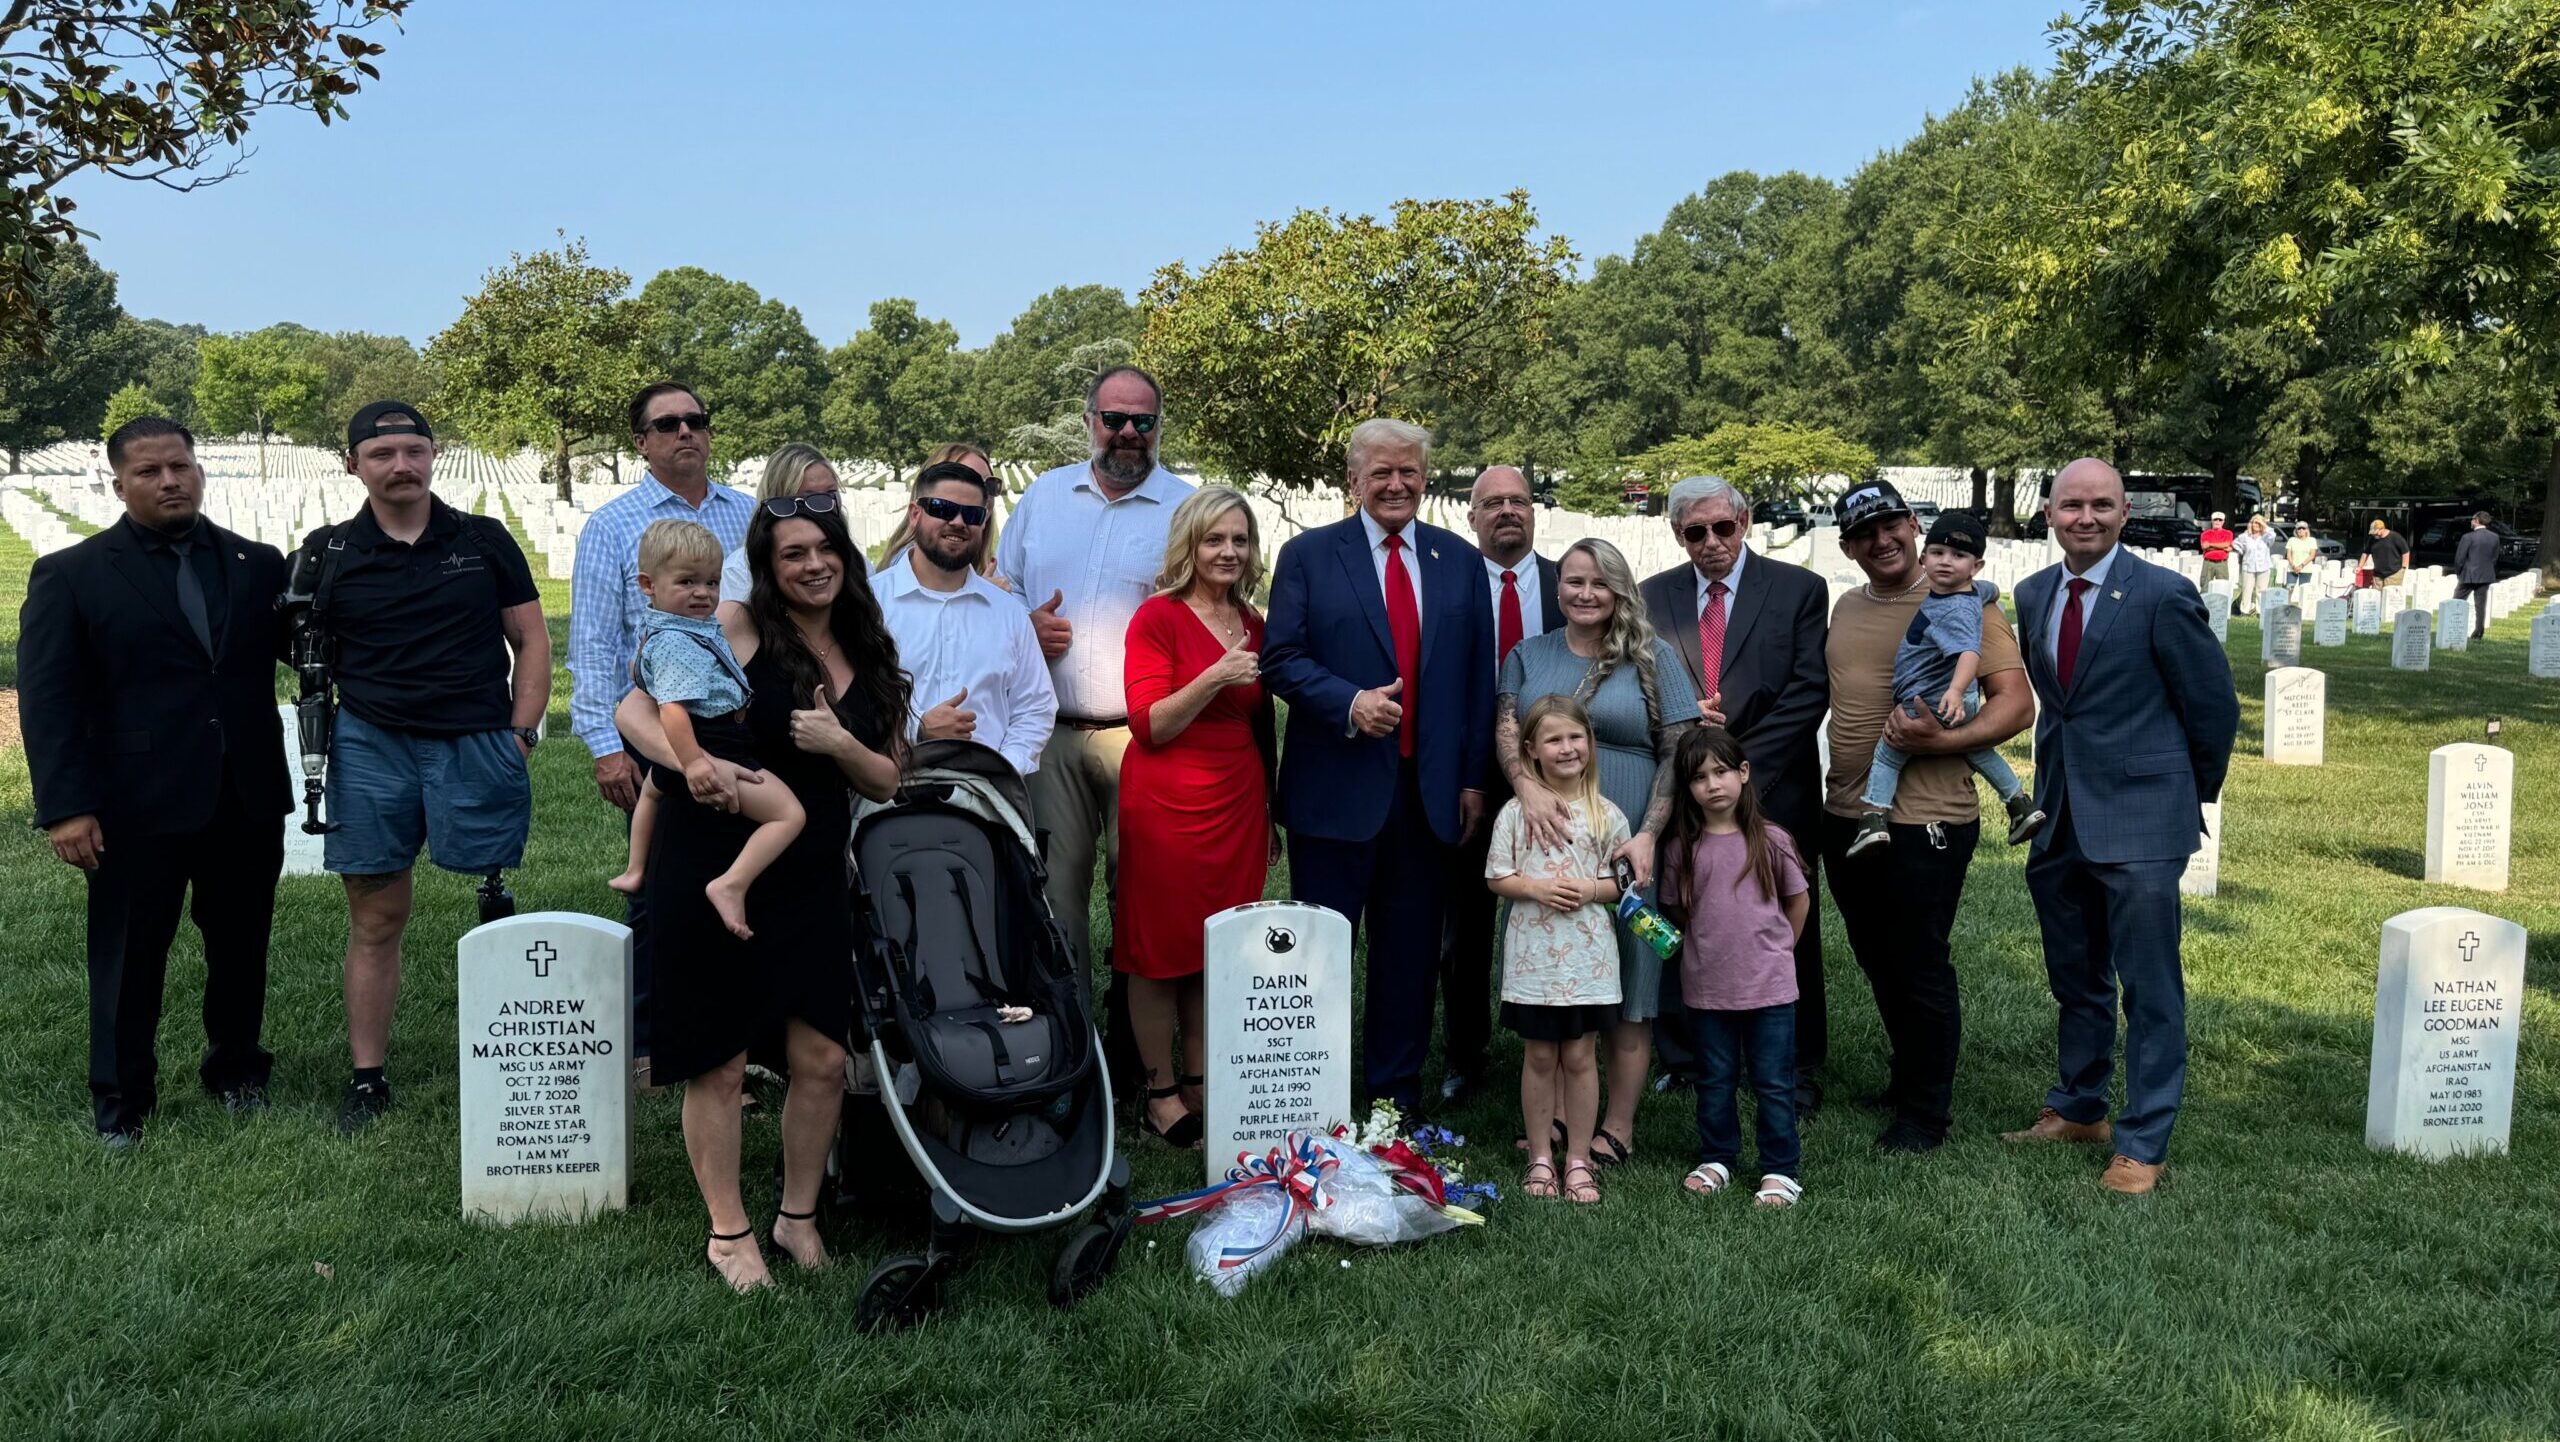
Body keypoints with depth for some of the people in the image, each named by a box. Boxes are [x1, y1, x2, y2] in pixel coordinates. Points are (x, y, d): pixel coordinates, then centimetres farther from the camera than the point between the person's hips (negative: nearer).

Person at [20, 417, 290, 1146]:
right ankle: (120, 1097, 24)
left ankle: (236, 1067, 33)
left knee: (241, 947, 14)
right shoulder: (70, 575, -1)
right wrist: (64, 805, -12)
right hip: (138, 808, -2)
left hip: (248, 801, 3)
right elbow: (48, 698, -5)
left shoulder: (256, 565, 7)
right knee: (127, 957, 9)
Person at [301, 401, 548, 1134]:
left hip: (479, 745, -1)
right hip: (371, 748, 1)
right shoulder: (328, 553, 7)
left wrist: (521, 735, 0)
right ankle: (367, 1078, 16)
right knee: (375, 918, 6)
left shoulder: (484, 540, 6)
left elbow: (531, 640, 8)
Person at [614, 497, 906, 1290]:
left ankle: (798, 1216, 25)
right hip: (711, 873, -4)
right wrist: (695, 764, -32)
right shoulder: (737, 631, -7)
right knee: (720, 1067, 4)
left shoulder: (868, 655, 8)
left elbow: (884, 783, 8)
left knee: (823, 1061, 5)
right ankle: (729, 1232, 21)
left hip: (811, 880, 5)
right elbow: (634, 711, -13)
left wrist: (839, 742, -13)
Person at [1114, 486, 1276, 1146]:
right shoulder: (1158, 617, -7)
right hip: (1167, 802, -6)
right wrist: (1213, 678, -24)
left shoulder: (1254, 625, 11)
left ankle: (1199, 1084, 19)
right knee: (1160, 948, 2)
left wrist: (1270, 810, 18)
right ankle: (1159, 1092, 12)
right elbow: (1149, 726, -12)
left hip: (1238, 802, 6)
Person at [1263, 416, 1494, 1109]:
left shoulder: (1461, 562, 9)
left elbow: (1478, 678, 9)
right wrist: (1349, 702, -20)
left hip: (1431, 790, 3)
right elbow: (1281, 659, -5)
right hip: (1336, 788, -3)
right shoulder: (1309, 554, 1)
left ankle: (1397, 1089, 24)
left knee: (1411, 948, 11)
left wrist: (1474, 778, 5)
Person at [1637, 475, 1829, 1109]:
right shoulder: (1653, 597, 9)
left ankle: (1796, 1068, 17)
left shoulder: (1799, 590, 1)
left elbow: (1809, 691, -6)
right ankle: (1682, 1062, 18)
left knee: (1786, 937, 5)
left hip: (1773, 791, -2)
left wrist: (1741, 764, -13)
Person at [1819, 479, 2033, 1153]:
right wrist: (1825, 784, 14)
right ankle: (1906, 1076, 38)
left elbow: (2016, 705, -14)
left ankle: (1926, 1111, 19)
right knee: (1878, 964, 19)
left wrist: (1939, 742, -26)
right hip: (1846, 816, 7)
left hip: (1924, 820, -7)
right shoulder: (1847, 608, 11)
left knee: (1920, 970, 3)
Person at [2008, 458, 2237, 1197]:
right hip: (2059, 821, 7)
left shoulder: (2163, 596, -12)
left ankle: (2143, 1144, 10)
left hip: (2138, 821, -6)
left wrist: (2191, 795, 5)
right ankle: (2078, 1108, 34)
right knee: (2076, 978, 19)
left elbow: (2214, 706, -5)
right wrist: (2055, 786, 14)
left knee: (2149, 989, 1)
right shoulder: (2033, 595, 7)